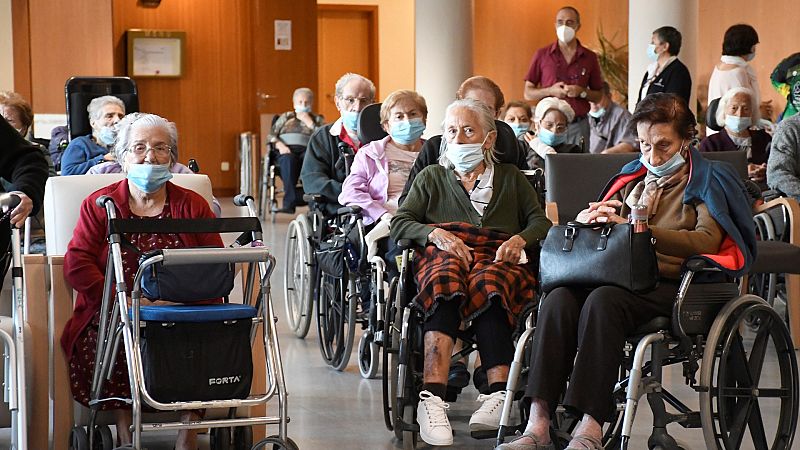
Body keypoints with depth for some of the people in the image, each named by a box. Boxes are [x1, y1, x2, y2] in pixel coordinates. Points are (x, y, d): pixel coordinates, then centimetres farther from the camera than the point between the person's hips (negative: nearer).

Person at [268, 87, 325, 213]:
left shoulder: (317, 119, 25)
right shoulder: (285, 117, 28)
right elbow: (270, 135, 15)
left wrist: (309, 122, 4)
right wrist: (279, 145, -5)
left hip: (307, 150, 0)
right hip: (286, 151, 0)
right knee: (288, 159, -38)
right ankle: (292, 200, -50)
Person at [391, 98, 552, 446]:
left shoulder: (510, 177, 29)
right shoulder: (431, 177, 29)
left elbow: (541, 221, 15)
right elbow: (399, 224, 13)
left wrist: (520, 239, -8)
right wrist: (436, 234, -7)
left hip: (499, 260, 0)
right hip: (443, 256, 0)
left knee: (487, 284, -38)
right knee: (446, 280, -38)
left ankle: (497, 397, -51)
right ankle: (432, 400, -54)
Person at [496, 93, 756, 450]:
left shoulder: (708, 182, 11)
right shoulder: (632, 177, 28)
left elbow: (706, 241, -8)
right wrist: (588, 218, 4)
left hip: (669, 284, -5)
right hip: (618, 277, 5)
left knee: (603, 300, -36)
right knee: (558, 298, -28)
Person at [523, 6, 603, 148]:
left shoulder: (589, 57, 9)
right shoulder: (542, 55, 6)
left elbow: (598, 96, 12)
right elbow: (528, 93, 7)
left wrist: (582, 92, -8)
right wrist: (550, 91, -10)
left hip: (578, 126, 1)